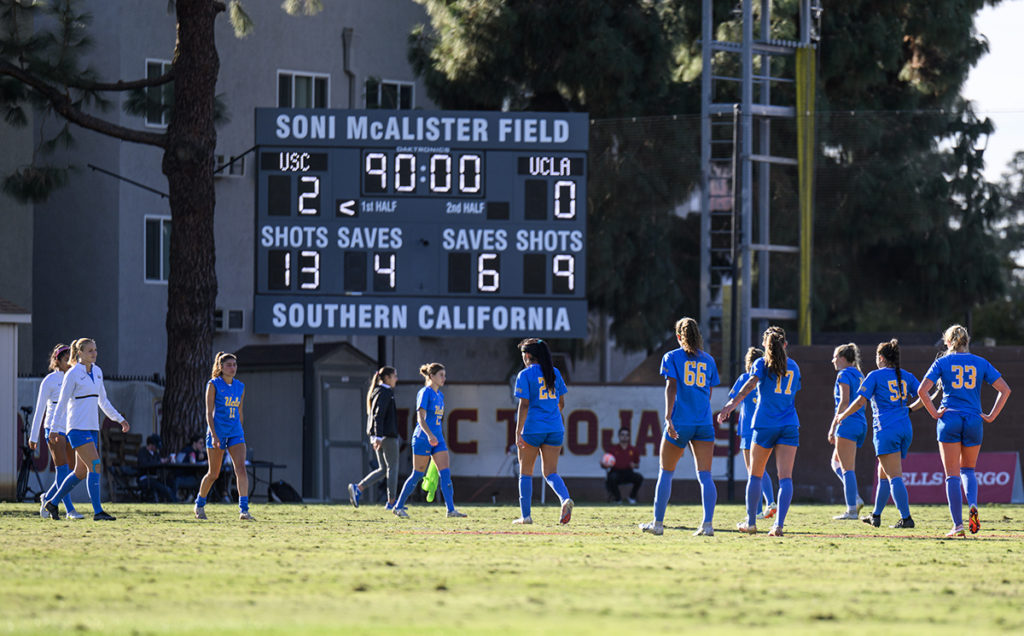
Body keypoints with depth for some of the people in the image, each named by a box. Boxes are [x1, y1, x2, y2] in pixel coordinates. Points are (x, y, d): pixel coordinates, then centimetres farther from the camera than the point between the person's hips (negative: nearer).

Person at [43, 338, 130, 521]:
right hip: (77, 428, -8)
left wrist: (120, 419, 20)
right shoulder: (72, 374, -9)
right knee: (95, 466, -17)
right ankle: (97, 511, -18)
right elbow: (62, 403, -7)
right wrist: (54, 429, -7)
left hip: (92, 427, 8)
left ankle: (53, 503, 24)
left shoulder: (97, 372, 13)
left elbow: (103, 401, 23)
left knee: (81, 472, 10)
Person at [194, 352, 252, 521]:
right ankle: (199, 504, 28)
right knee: (213, 474, 4)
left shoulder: (240, 387, 11)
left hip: (235, 433, 4)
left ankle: (243, 509, -21)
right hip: (217, 432, -4)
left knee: (241, 468, -15)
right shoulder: (213, 385, -4)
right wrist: (214, 435, -16)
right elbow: (209, 413, -8)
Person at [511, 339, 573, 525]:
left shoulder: (525, 375, -6)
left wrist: (518, 433, -12)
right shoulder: (555, 373, 9)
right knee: (550, 472, 5)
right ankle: (565, 499, -24)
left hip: (532, 428, -4)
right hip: (555, 429, 4)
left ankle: (525, 515, 10)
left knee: (526, 472, 10)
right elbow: (561, 403, 15)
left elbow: (524, 405, -12)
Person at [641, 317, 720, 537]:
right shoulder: (708, 360, 12)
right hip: (704, 424, 3)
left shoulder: (672, 358, 2)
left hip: (680, 421, -3)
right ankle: (708, 524, -16)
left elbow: (671, 387, -11)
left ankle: (657, 523, 14)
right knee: (705, 476, -2)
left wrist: (668, 417, -18)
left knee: (665, 473, 10)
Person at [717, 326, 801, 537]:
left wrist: (733, 403, -29)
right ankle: (779, 524, -19)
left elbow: (751, 383, -17)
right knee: (785, 477, -5)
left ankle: (751, 522, 18)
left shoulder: (762, 364, 2)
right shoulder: (793, 367, 14)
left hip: (765, 424, -2)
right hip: (790, 425, 2)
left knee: (755, 475, 12)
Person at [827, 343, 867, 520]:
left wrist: (833, 427, -14)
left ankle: (852, 510, -10)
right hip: (861, 424, 9)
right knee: (836, 463, 17)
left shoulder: (844, 375, -7)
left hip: (848, 423, -9)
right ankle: (855, 498, 3)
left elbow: (844, 402, -16)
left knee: (847, 468, -8)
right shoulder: (859, 376, 18)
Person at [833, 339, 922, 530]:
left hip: (886, 429, -6)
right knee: (883, 473, 19)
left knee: (894, 476, -9)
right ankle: (876, 516, 26)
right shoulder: (906, 376, 11)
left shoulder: (875, 376, -4)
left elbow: (860, 401, -9)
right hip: (905, 428, 6)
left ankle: (906, 518, -18)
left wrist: (842, 416, 4)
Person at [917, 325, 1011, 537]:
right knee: (968, 469, 19)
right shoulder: (980, 363, 6)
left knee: (953, 474, 2)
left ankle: (958, 525, -4)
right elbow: (1005, 389, 1)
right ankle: (972, 506, -9)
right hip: (974, 422, 2)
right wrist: (991, 416, 3)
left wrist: (934, 413, -2)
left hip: (949, 421, -2)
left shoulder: (942, 362, 1)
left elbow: (922, 390, -10)